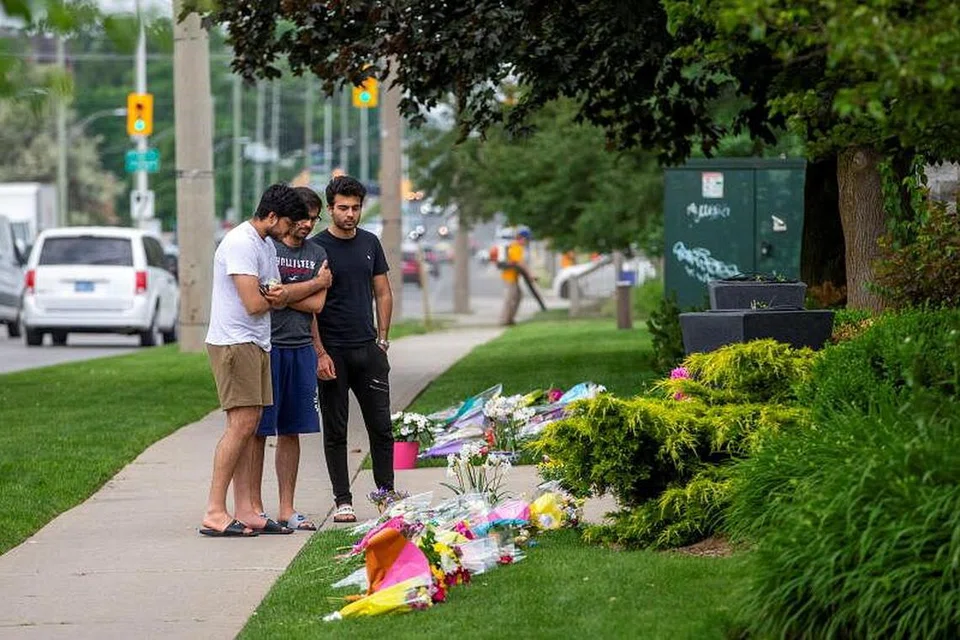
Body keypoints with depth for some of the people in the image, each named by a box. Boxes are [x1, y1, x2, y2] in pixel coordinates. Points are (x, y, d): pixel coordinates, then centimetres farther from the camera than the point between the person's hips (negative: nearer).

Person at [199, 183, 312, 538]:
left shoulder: (267, 245, 19)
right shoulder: (240, 243, -14)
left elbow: (278, 298, 17)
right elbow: (254, 303, -20)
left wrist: (281, 293, -8)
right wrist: (275, 298, 3)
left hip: (256, 343, 10)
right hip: (234, 343, -10)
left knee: (249, 426, 7)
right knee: (242, 423, -15)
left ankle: (244, 511, 8)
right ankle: (214, 514, -15)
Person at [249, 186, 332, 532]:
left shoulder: (317, 254, 14)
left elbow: (317, 305, 3)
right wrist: (315, 283, -6)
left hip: (301, 348, 5)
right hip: (267, 346, -5)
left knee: (291, 432, 8)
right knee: (257, 431, -3)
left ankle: (287, 508, 13)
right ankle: (254, 507, 1)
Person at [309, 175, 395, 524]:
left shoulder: (370, 243, 11)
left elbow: (383, 293, 16)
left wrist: (382, 339, 6)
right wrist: (320, 353, -13)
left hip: (368, 348, 4)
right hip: (333, 352, -4)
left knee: (381, 426, 4)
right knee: (335, 431, 2)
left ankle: (386, 494, 14)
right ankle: (342, 501, 6)